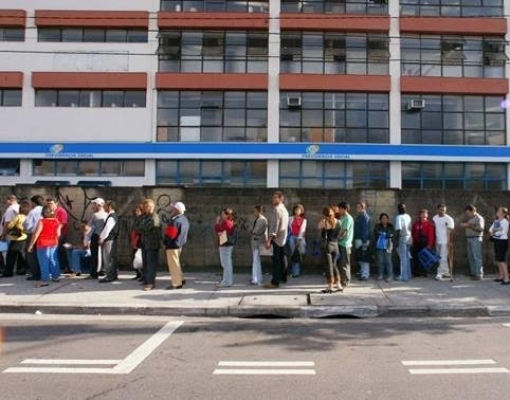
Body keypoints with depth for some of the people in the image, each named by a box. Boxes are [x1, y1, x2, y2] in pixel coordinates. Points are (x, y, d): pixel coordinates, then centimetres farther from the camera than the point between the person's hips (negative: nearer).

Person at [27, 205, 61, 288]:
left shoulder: (42, 221, -14)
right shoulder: (56, 221, 1)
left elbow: (36, 234, -14)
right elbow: (58, 234, 7)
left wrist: (31, 245, -8)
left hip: (43, 244, -5)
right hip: (53, 244, 6)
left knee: (44, 262, -3)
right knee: (53, 260, 16)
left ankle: (44, 280, -3)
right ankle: (56, 276, 22)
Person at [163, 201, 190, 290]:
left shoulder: (175, 221, -25)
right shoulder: (184, 219, 6)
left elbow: (170, 234, -21)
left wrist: (165, 241, -8)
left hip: (173, 245, -9)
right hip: (180, 244, 9)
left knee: (173, 264, 0)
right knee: (176, 263, 22)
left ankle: (176, 283, 6)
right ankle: (180, 279, 29)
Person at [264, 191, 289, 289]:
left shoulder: (277, 209, -15)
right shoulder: (284, 208, 16)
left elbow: (274, 225, -21)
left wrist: (269, 239, -22)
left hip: (277, 238, -10)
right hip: (282, 237, 10)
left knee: (276, 260, -9)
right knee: (281, 259, 16)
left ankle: (274, 282, -8)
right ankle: (282, 277, 24)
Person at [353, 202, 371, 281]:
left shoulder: (365, 217, -13)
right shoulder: (358, 217, 15)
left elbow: (366, 230, -18)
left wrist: (364, 242, -22)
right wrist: (355, 240, 16)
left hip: (363, 241, -10)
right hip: (358, 240, 10)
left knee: (364, 259, -5)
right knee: (359, 258, 16)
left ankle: (365, 275, -2)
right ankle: (362, 272, 26)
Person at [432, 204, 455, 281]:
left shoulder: (448, 219, -8)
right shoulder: (434, 218, 9)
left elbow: (451, 231, -10)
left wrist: (450, 242, -16)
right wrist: (434, 240, 8)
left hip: (445, 242, -6)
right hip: (437, 241, 6)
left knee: (443, 258, -8)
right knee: (440, 258, 10)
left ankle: (440, 273, -9)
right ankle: (446, 272, 20)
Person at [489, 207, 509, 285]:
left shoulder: (505, 221, -13)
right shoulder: (496, 221, 11)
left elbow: (503, 232, -20)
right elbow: (490, 229, 9)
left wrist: (494, 232, -6)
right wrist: (493, 231, -13)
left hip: (502, 241, -8)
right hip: (496, 241, 8)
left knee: (502, 259, -9)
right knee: (498, 259, 14)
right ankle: (501, 276, 25)